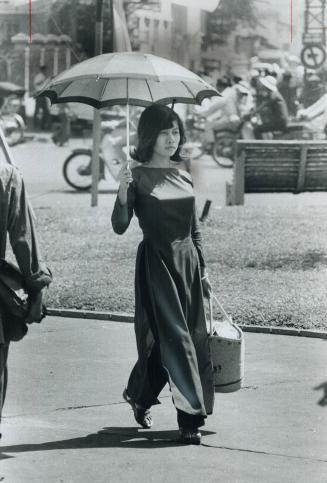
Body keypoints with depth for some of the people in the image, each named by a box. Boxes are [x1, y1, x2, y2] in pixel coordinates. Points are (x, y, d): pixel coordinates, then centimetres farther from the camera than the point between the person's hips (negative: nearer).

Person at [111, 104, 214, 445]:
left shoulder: (184, 176, 11)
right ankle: (190, 419, -4)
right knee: (174, 339, -7)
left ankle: (139, 396, 24)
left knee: (193, 338, 6)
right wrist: (123, 192, -30)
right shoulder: (139, 177, -6)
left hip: (187, 263, 6)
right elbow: (119, 226, -14)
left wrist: (202, 269, 15)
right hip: (156, 263, -6)